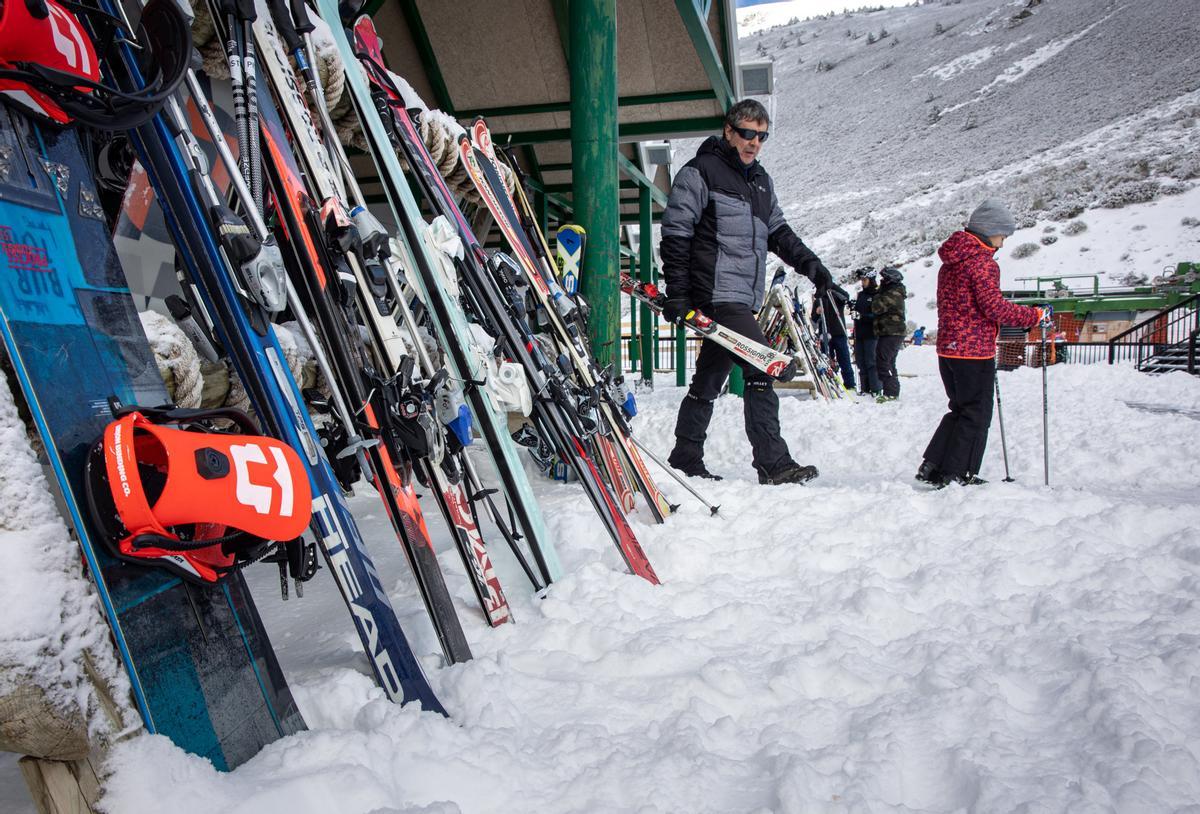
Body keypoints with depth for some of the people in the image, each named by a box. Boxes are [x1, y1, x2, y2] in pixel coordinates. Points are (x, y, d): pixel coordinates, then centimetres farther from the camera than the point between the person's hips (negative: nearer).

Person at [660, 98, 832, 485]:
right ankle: (773, 463, -12)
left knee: (710, 379, 13)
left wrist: (809, 263, 10)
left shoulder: (761, 180, 20)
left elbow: (778, 231, 26)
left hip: (743, 299, 9)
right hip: (716, 294, -8)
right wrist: (676, 293, -12)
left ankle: (685, 460, 22)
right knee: (762, 368, -15)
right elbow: (675, 234, -8)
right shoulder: (700, 172, -5)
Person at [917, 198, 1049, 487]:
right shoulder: (983, 262, -15)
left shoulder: (950, 260, 14)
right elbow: (995, 308, -19)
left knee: (960, 409, 19)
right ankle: (957, 476, 7)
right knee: (976, 414, 3)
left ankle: (932, 467, 16)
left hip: (947, 348, 9)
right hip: (974, 350, -9)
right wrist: (1035, 315, -9)